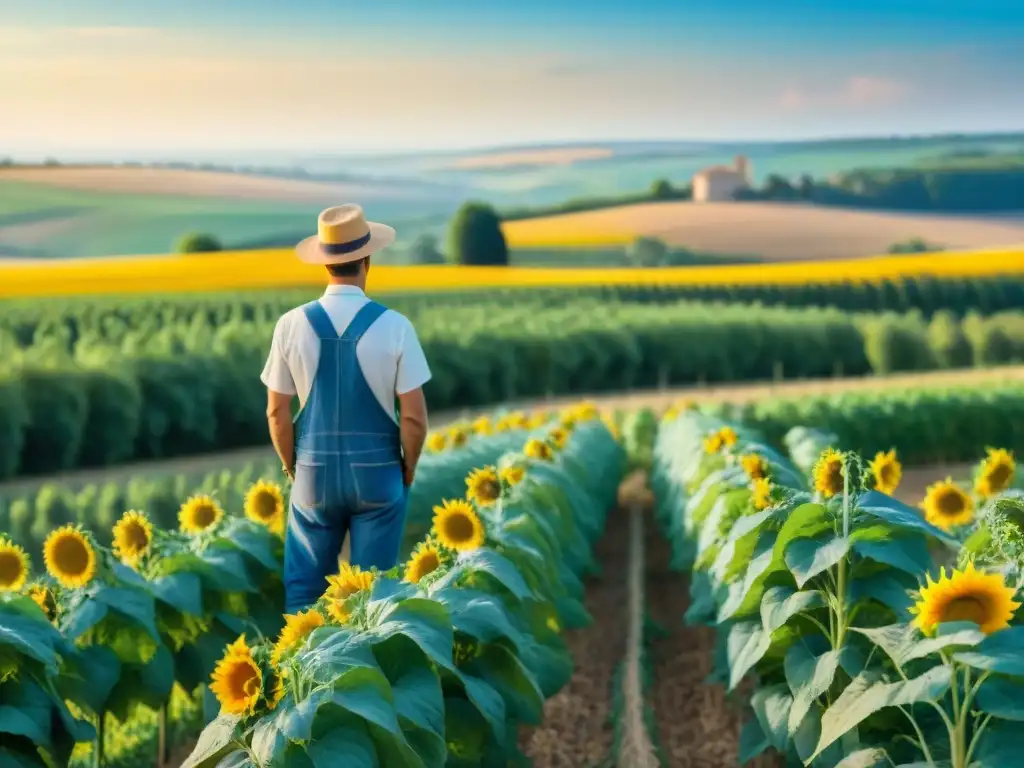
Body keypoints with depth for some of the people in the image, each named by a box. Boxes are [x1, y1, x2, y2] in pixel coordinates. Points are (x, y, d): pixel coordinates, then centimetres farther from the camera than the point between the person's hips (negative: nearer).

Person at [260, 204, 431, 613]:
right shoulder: (394, 326, -12)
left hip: (315, 474, 1)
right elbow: (414, 417, -10)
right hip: (377, 474, -1)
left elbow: (277, 413, -3)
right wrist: (408, 469, 7)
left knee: (304, 586, 13)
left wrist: (292, 467, 12)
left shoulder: (292, 325, -8)